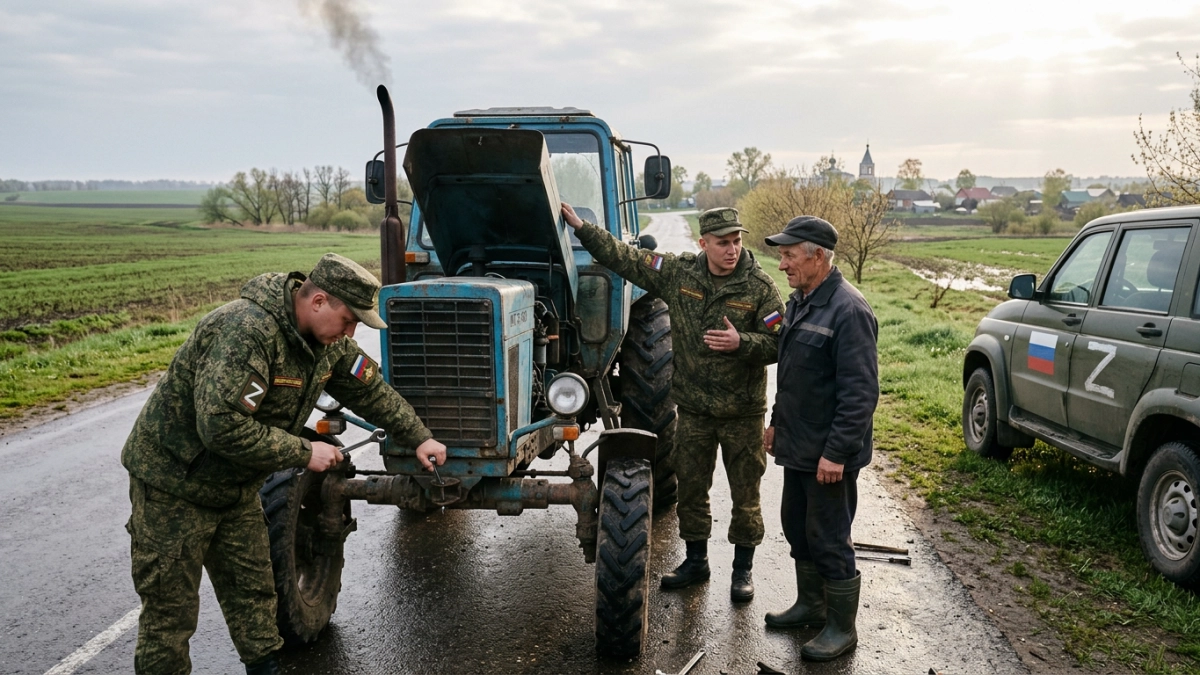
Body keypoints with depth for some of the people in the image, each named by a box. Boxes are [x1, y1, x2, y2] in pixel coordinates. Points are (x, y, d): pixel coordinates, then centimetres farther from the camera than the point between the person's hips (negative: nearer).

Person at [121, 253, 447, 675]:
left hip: (236, 485, 8)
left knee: (253, 592, 14)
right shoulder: (248, 330, -31)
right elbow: (221, 425, -36)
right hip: (174, 482, -8)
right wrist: (304, 453, -27)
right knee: (171, 610, 1)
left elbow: (370, 389, 11)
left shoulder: (328, 341, -4)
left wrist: (418, 438, 8)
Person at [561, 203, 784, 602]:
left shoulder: (760, 287, -10)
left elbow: (778, 344, -11)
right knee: (690, 488, 14)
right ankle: (696, 560, 32)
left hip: (743, 411, -3)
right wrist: (581, 228, -1)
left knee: (745, 494, 7)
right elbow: (624, 258, 1)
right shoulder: (678, 273, -2)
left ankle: (743, 569, 25)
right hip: (693, 408, 3)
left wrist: (741, 342, -28)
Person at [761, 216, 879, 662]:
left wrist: (837, 452, -24)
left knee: (829, 541, 3)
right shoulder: (799, 301, 9)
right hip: (797, 446, 9)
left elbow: (861, 393, -24)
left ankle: (842, 628, 19)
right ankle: (810, 605, 38)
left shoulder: (848, 311, -21)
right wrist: (777, 422, 20)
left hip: (828, 455, -9)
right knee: (798, 529, 20)